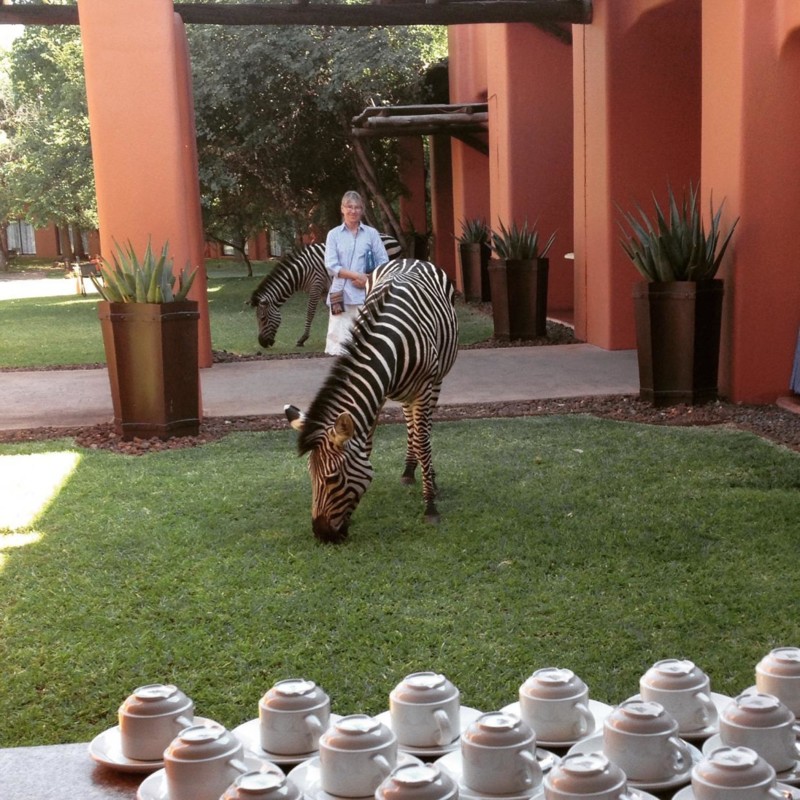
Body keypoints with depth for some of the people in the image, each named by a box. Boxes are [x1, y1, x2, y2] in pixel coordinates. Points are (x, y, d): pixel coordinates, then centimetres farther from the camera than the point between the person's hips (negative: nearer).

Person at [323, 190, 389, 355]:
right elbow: (331, 265, -3)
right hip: (341, 293, 0)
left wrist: (368, 279, -12)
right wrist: (357, 275, -13)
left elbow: (383, 262, 4)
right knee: (339, 335, -3)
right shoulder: (333, 234, 7)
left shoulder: (372, 233, 8)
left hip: (365, 294, 0)